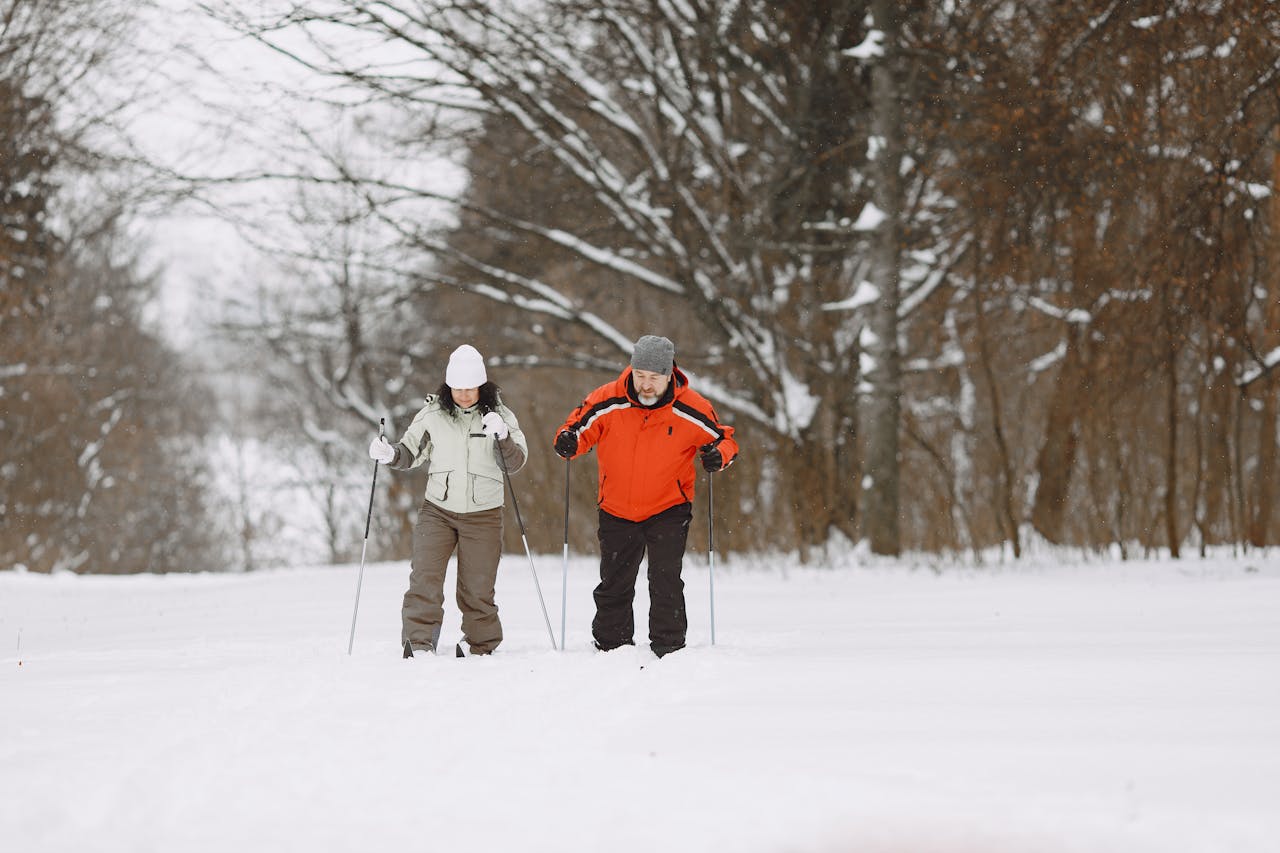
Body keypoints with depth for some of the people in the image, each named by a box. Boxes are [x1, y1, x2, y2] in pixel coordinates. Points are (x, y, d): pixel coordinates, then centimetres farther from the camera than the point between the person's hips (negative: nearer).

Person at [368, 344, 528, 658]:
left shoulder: (499, 416, -3)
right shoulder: (433, 414, 0)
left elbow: (515, 463, -9)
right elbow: (410, 452, 9)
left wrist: (502, 438, -28)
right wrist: (390, 454, -12)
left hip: (483, 514, -1)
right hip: (438, 510, 1)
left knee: (477, 586, 4)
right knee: (425, 579, -11)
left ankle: (480, 643, 20)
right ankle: (418, 643, -9)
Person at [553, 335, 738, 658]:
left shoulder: (690, 410, -14)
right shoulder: (607, 401, -14)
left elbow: (723, 438, -1)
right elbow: (579, 426, -2)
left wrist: (719, 455, -23)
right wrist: (568, 440, -24)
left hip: (668, 510, -2)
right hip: (617, 511, 2)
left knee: (665, 580, -13)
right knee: (613, 586, 13)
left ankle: (668, 650, -5)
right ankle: (611, 648, 27)